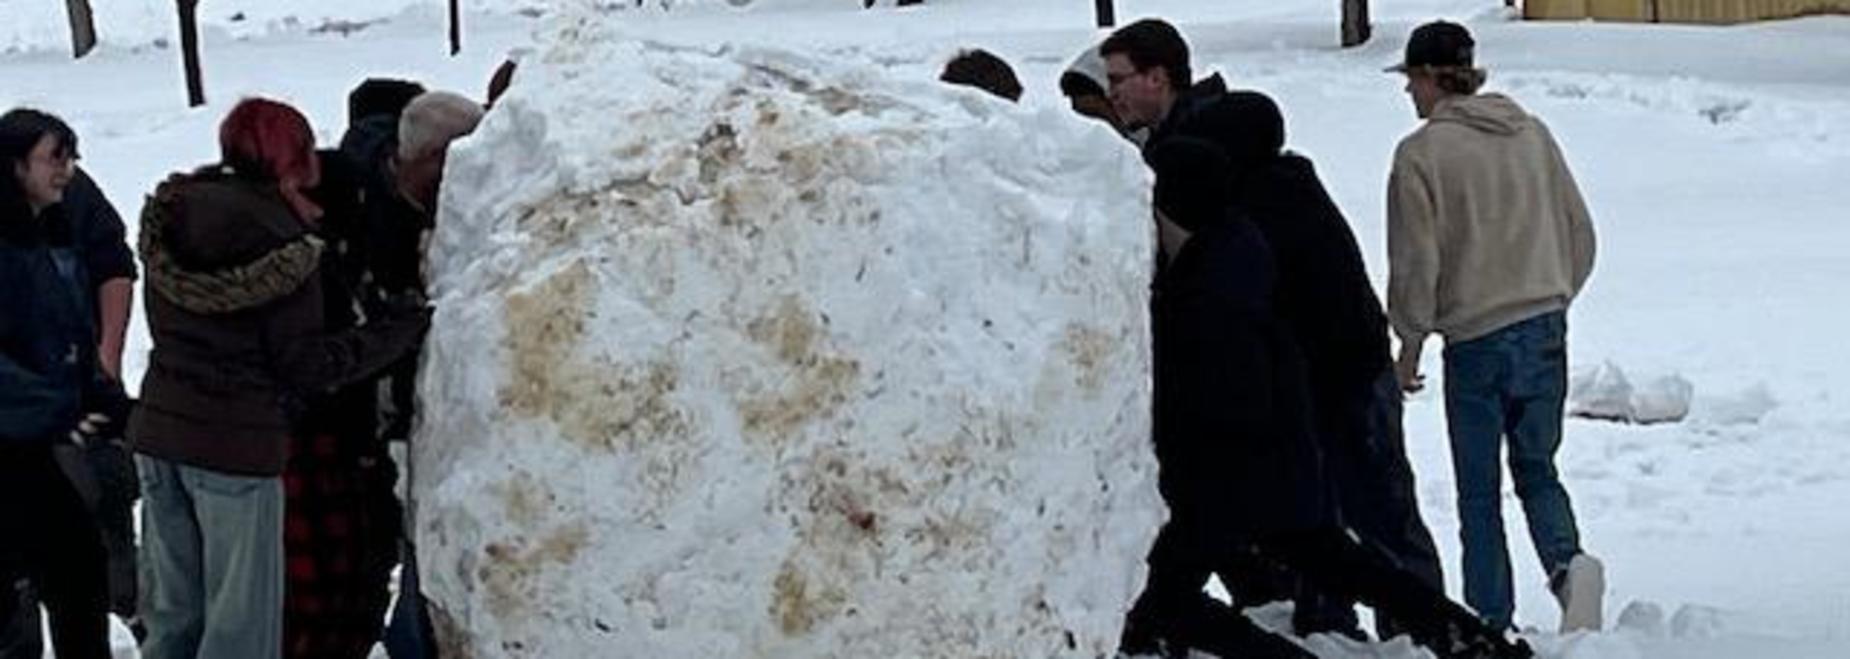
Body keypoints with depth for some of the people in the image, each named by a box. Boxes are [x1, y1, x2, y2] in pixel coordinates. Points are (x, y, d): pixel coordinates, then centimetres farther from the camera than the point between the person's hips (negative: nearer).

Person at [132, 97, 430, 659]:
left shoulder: (171, 218, 3)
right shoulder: (283, 245, -16)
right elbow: (305, 365, -12)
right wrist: (401, 331, -7)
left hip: (158, 429, 7)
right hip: (238, 445, -6)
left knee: (172, 611, 16)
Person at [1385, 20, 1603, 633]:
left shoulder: (1421, 153, -8)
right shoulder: (1532, 133, 9)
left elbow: (1415, 262, -9)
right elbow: (1580, 232, 12)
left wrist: (1410, 345, 3)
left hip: (1475, 340, -5)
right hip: (1546, 331, 5)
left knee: (1479, 491, 6)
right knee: (1537, 470, 15)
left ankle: (1492, 623, 6)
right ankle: (1567, 561, -12)